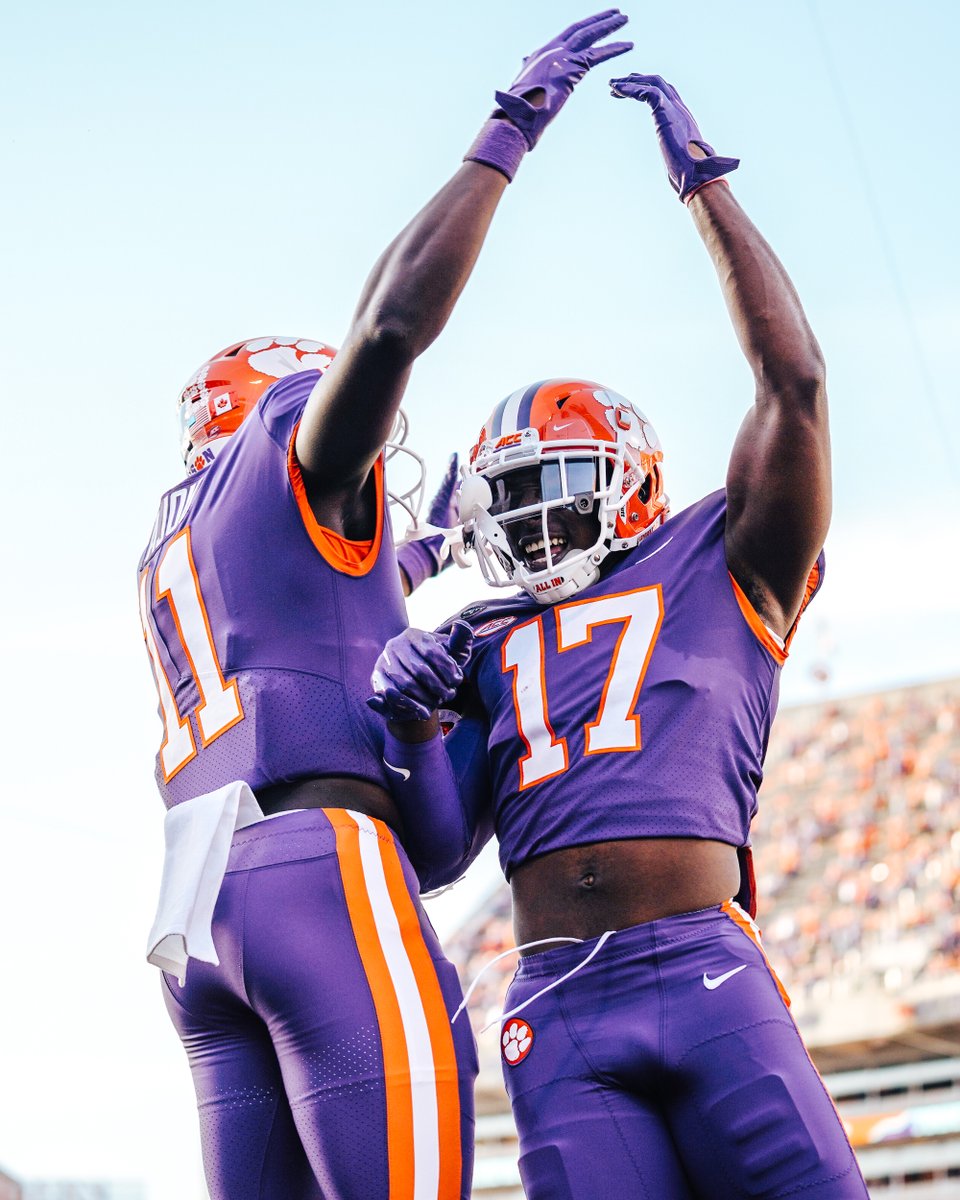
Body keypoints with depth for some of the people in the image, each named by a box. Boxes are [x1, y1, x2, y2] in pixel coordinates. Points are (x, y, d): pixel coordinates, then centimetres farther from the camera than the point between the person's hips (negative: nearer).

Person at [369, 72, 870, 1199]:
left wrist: (701, 179, 8)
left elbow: (793, 380, 4)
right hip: (557, 1012, 3)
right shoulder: (488, 650, 22)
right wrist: (412, 726, -4)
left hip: (705, 975, -2)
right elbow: (435, 854, 16)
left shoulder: (716, 567, 14)